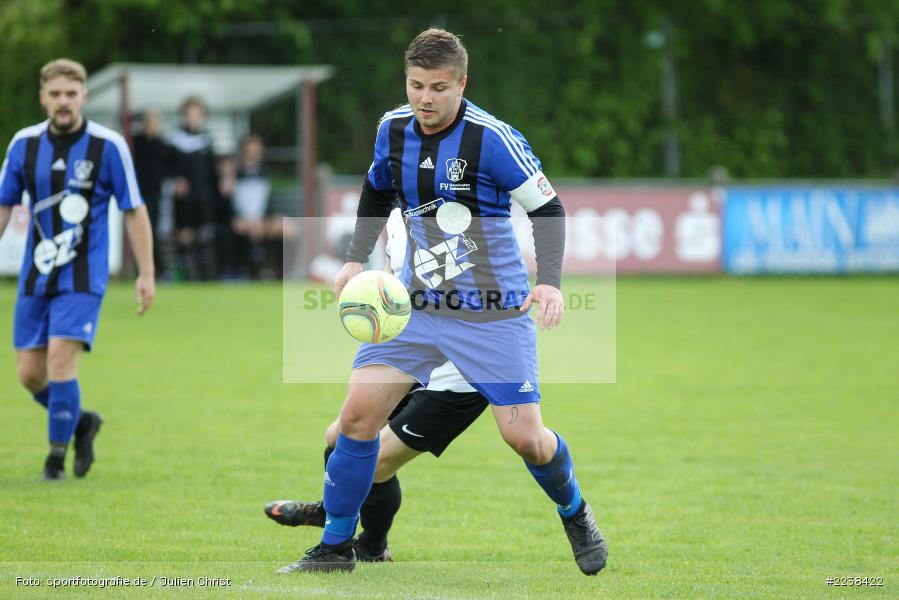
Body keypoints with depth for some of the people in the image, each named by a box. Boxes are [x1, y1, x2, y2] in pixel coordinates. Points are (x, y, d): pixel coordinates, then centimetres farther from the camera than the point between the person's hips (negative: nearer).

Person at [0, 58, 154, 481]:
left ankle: (56, 458, -2)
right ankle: (80, 422, 31)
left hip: (83, 277, -4)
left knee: (60, 360, -17)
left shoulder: (109, 146, -8)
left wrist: (146, 274, -4)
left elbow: (134, 211, -2)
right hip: (35, 277, 4)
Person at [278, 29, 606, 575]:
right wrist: (357, 259, 11)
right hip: (418, 304, 4)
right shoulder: (393, 129, 0)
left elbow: (547, 207, -8)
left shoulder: (492, 139, -16)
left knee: (525, 437, -6)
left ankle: (576, 515, 26)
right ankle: (336, 547, 6)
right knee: (358, 413, -8)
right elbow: (377, 191, 21)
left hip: (495, 312, -4)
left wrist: (550, 281, -19)